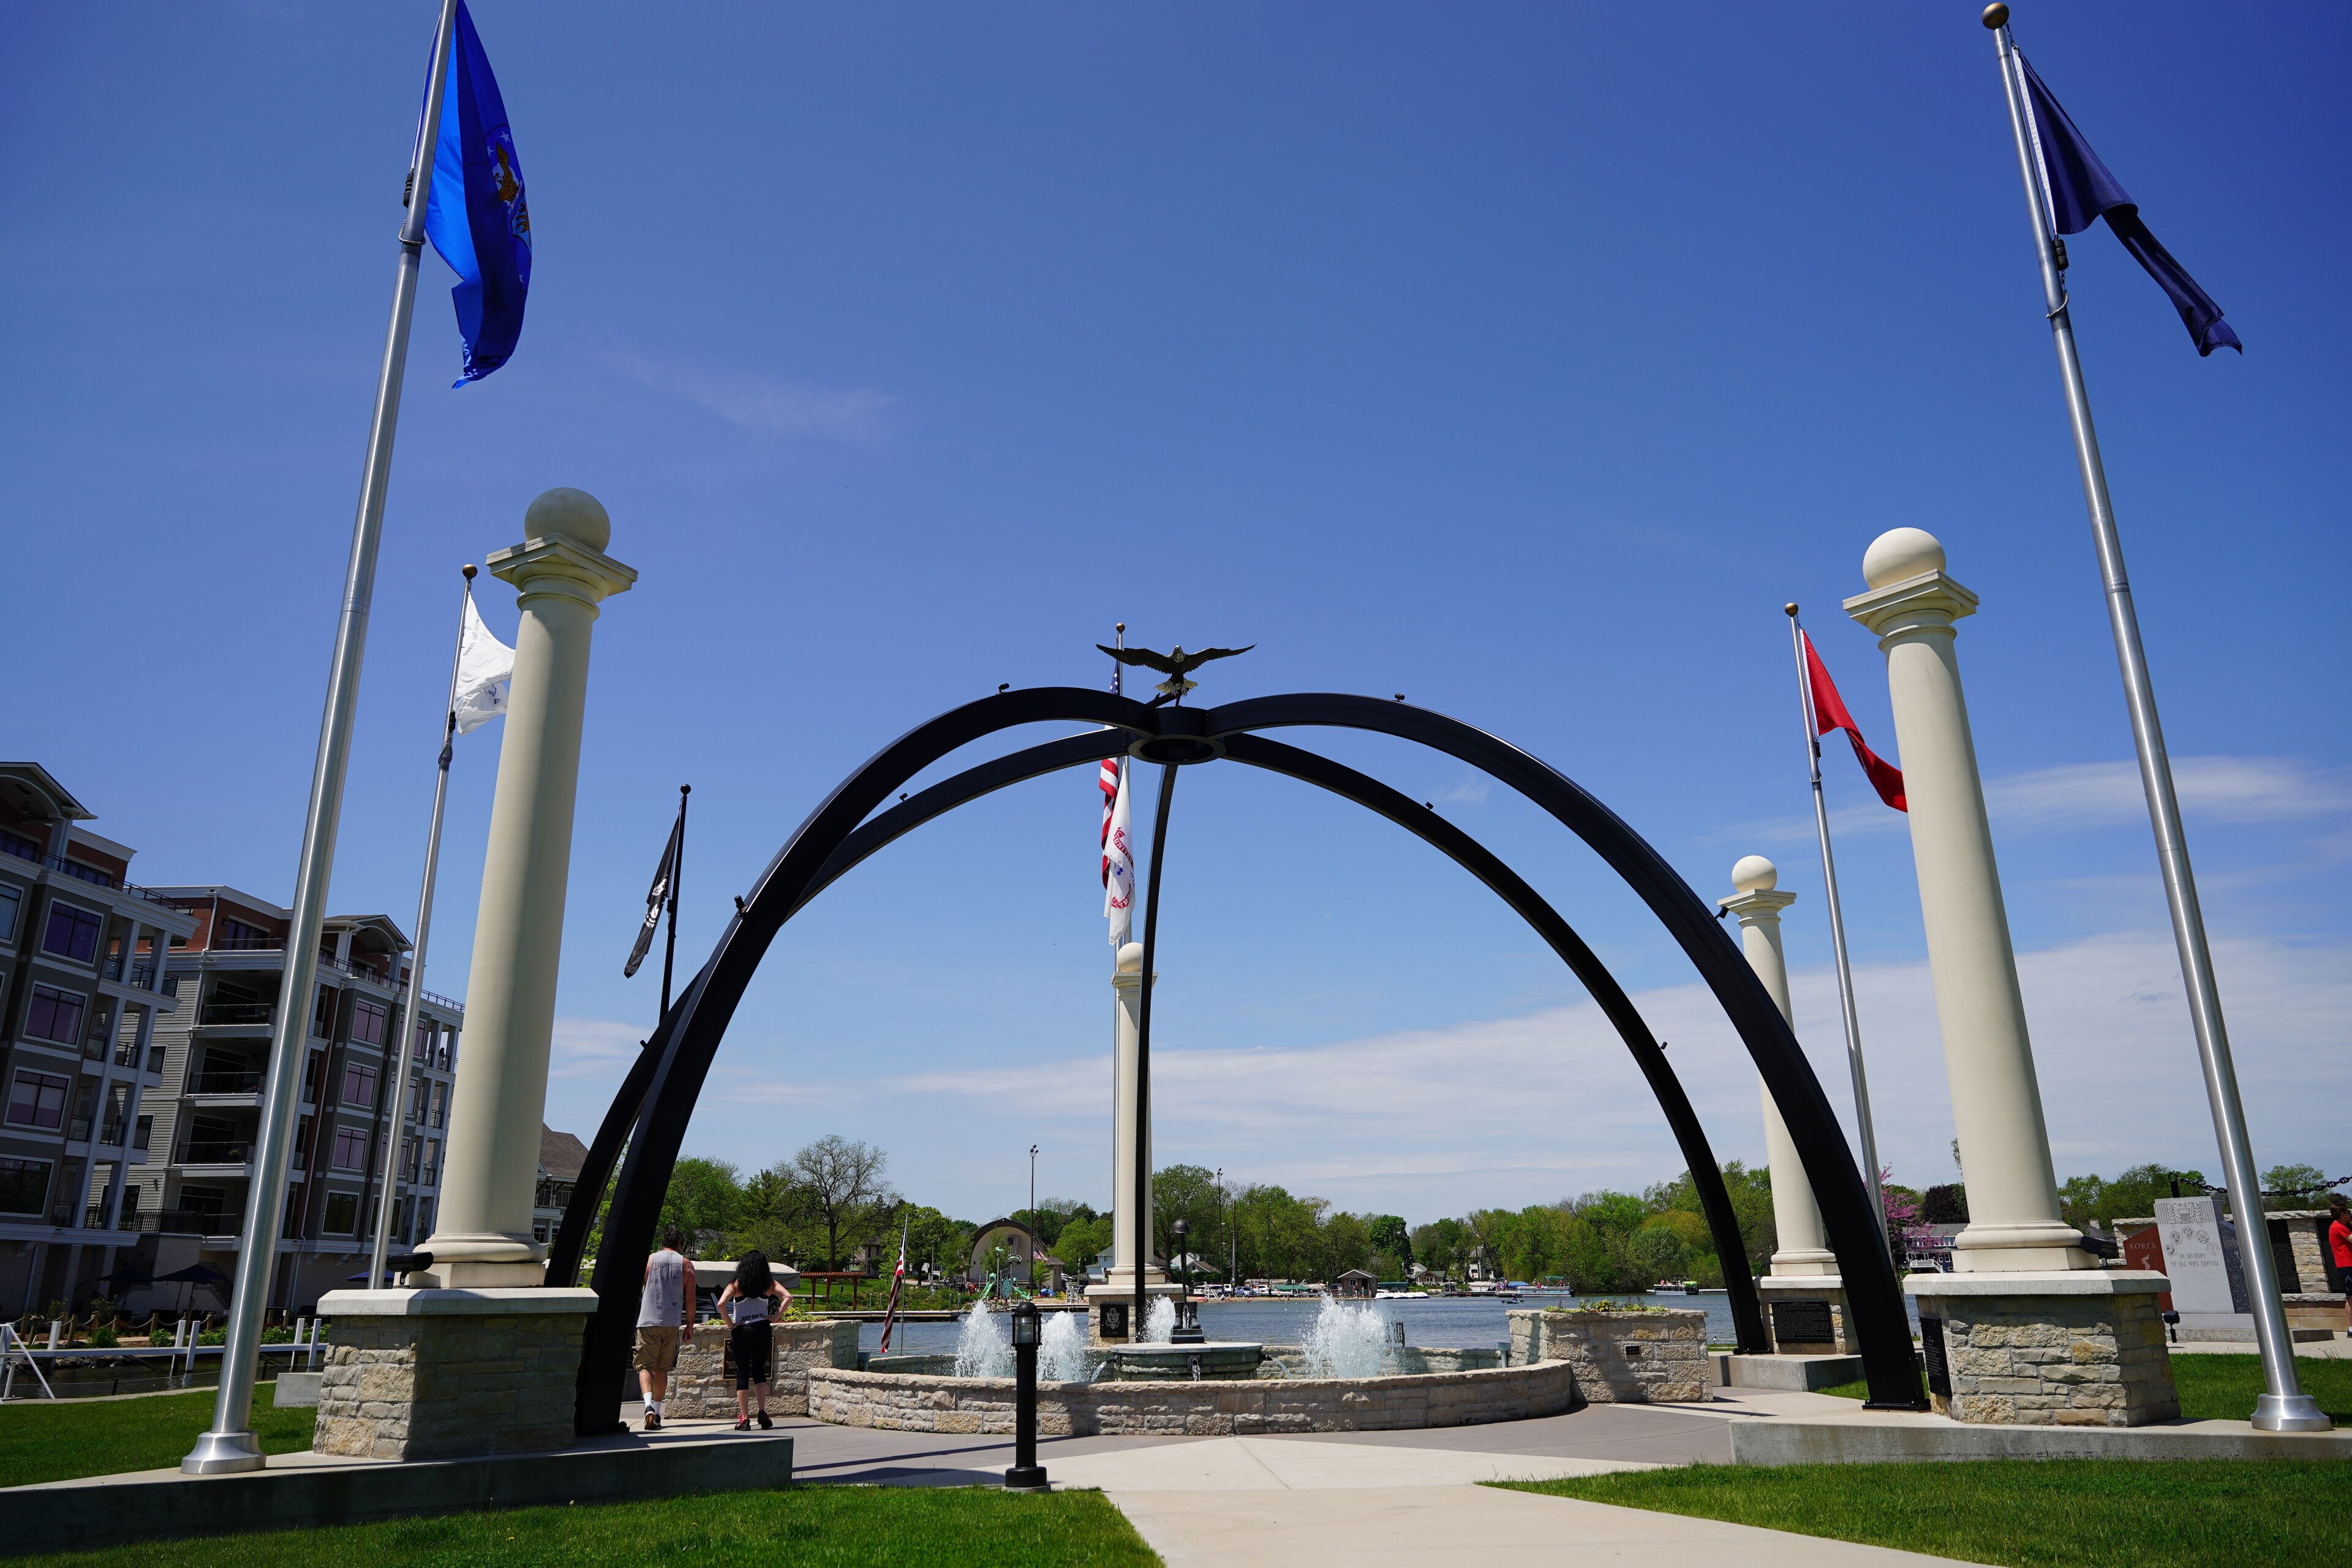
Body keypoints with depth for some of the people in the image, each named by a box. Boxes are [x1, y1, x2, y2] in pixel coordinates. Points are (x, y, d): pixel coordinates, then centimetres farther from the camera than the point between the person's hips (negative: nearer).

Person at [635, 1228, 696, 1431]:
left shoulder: (649, 1260, 5)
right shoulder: (686, 1264, 6)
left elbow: (634, 1291, 4)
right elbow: (690, 1298, 3)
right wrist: (690, 1325, 10)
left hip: (648, 1321, -1)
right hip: (672, 1323, 1)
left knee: (645, 1366, -2)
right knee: (662, 1369, 12)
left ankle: (649, 1404, -24)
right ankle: (656, 1412, 12)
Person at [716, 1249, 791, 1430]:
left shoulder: (736, 1284, -1)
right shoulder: (769, 1283, 3)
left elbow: (721, 1304, -15)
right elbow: (788, 1297, -6)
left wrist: (730, 1324, -7)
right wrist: (775, 1317, -2)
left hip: (741, 1331, -2)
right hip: (763, 1330, 2)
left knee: (743, 1373, 6)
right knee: (759, 1370, 15)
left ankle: (744, 1419, 4)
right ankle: (763, 1411, 0)